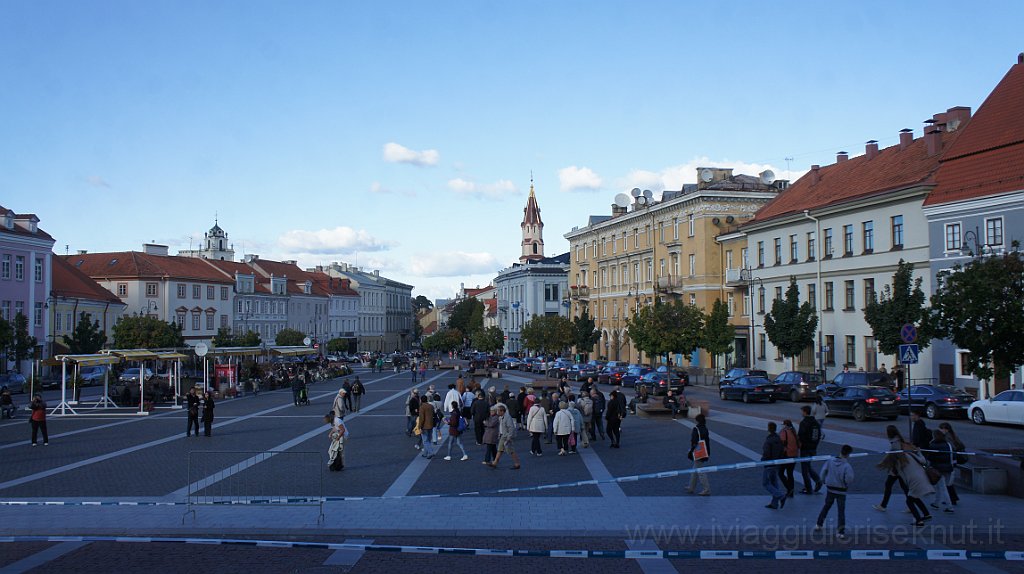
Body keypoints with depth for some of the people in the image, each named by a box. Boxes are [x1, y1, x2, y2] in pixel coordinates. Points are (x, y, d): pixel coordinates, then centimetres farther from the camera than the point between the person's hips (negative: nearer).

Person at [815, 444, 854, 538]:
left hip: (830, 489, 4)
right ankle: (841, 531, 8)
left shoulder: (830, 461, -9)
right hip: (841, 491, -4)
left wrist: (825, 481, 12)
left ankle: (819, 524, 29)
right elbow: (849, 479, -25)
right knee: (841, 511, 7)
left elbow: (823, 472, -4)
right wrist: (847, 485, -3)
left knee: (826, 506, 22)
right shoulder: (847, 466, -21)